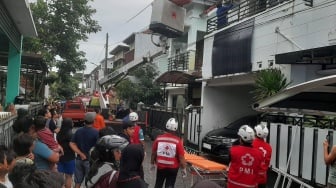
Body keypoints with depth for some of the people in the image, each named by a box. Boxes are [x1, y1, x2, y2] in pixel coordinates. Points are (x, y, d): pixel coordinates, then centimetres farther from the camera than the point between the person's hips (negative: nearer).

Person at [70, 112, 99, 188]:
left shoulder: (78, 131, 1)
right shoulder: (95, 132, -15)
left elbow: (71, 144, -3)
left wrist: (81, 154, -7)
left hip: (79, 159, 5)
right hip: (90, 160, -5)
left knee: (77, 182, 14)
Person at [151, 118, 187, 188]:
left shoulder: (158, 138, -11)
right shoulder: (178, 141, -18)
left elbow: (153, 153, -1)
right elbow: (181, 157, -14)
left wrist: (152, 164, 15)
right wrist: (184, 168, -1)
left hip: (160, 166, 2)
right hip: (172, 168, -2)